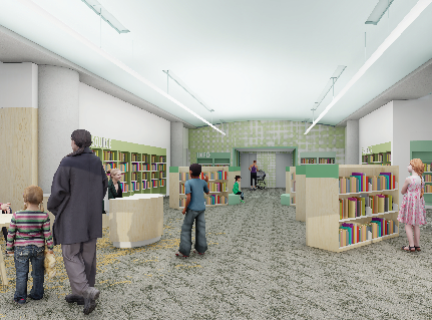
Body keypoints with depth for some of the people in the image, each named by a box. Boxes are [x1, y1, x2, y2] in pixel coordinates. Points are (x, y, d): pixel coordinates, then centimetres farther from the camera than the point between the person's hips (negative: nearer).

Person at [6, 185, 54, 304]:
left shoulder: (17, 215, -13)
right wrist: (50, 247, 3)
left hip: (21, 248, -1)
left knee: (21, 273, 13)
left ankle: (20, 297, 22)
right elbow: (47, 234, -8)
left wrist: (9, 248, 10)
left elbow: (11, 233, -4)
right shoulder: (44, 216, -13)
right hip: (38, 248, 1)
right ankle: (37, 294, 29)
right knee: (38, 272, 16)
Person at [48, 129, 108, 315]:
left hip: (72, 216, -6)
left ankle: (88, 291, -10)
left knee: (70, 255, 5)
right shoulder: (96, 162, 2)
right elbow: (103, 186, 9)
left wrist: (52, 207, 5)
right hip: (92, 216, 6)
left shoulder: (67, 163, -16)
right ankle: (83, 294, 23)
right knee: (87, 256, 12)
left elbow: (58, 190, -14)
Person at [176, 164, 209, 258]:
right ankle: (201, 249, 13)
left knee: (186, 229, 3)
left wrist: (185, 208, -9)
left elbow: (188, 197, -21)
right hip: (202, 209, 5)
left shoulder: (188, 183, -13)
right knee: (200, 229, 11)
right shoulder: (203, 182, 2)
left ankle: (184, 251, 4)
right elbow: (207, 192, 18)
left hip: (192, 209, -5)